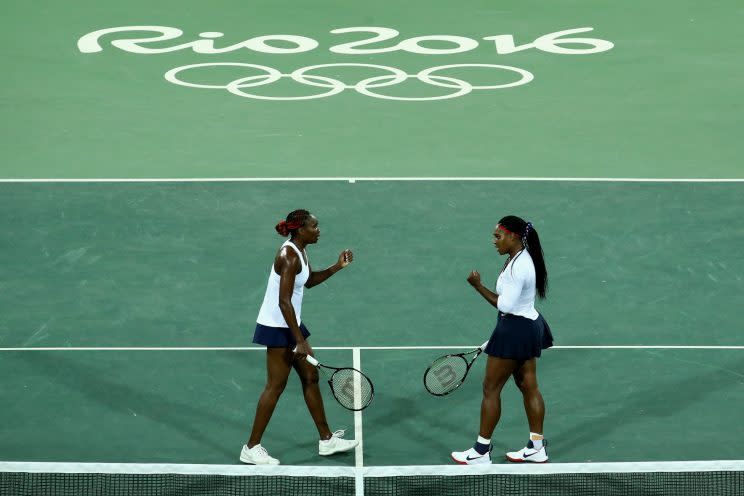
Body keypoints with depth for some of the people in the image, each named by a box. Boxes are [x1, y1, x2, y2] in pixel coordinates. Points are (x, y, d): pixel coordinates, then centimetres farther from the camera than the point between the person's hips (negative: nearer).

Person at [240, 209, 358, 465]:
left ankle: (326, 439, 23)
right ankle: (251, 448, 3)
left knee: (310, 377, 14)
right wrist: (299, 340, -25)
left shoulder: (299, 251, 7)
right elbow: (284, 302, -26)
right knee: (276, 385, -4)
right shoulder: (290, 257, -22)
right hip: (278, 327, -10)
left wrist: (337, 267, 12)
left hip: (290, 324, 10)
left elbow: (309, 280, 26)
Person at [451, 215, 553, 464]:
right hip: (529, 325, 10)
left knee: (491, 389, 0)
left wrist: (478, 286, -18)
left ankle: (481, 451, 8)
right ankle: (537, 447, 21)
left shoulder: (517, 267, -24)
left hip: (515, 330, -10)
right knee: (529, 387, 15)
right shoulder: (524, 258, 8)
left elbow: (505, 305, -25)